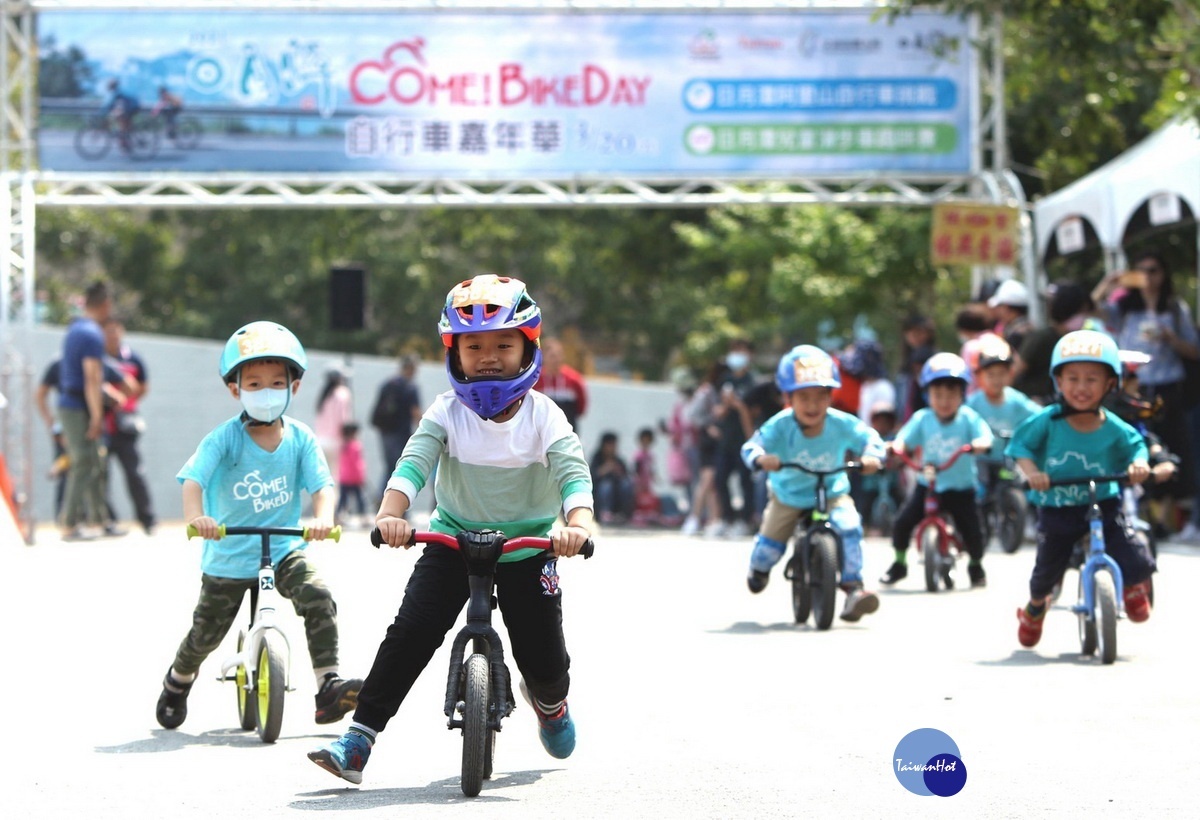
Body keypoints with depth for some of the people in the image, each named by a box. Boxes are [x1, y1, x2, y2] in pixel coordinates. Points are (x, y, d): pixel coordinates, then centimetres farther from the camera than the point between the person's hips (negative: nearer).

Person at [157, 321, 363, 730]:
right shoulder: (225, 438, -12)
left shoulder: (300, 438, -4)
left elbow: (322, 485, -10)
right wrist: (196, 517, -43)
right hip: (228, 556, -1)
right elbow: (193, 479, -23)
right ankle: (177, 681, 42)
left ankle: (328, 686, -22)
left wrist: (323, 518, -32)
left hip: (284, 549, 1)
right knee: (206, 634, 9)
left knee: (319, 599, -24)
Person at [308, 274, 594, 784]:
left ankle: (550, 702, 40)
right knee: (411, 631, -16)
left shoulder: (543, 416, -10)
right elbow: (414, 463, -22)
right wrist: (391, 513, -42)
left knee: (544, 659, 0)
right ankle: (358, 742, -16)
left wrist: (578, 523, -44)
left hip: (528, 546, 0)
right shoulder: (448, 412, -8)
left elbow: (573, 472, -23)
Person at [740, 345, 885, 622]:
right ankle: (759, 568, 37)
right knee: (771, 540, -2)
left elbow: (870, 438, -11)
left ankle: (853, 587, -20)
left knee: (849, 526, -26)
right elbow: (752, 446, -28)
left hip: (832, 492, 0)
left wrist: (872, 456, -33)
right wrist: (761, 458, -51)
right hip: (788, 494, 0)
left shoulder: (841, 424, -20)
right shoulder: (780, 426, -24)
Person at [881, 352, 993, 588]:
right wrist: (895, 447, -32)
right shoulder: (922, 419, -4)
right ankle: (899, 563, 14)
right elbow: (904, 440, -10)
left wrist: (979, 444, -39)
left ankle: (976, 565, 23)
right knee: (902, 522, -9)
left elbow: (985, 437, -16)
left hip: (960, 488, -1)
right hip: (927, 485, 1)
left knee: (972, 532, -7)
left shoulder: (968, 418, -7)